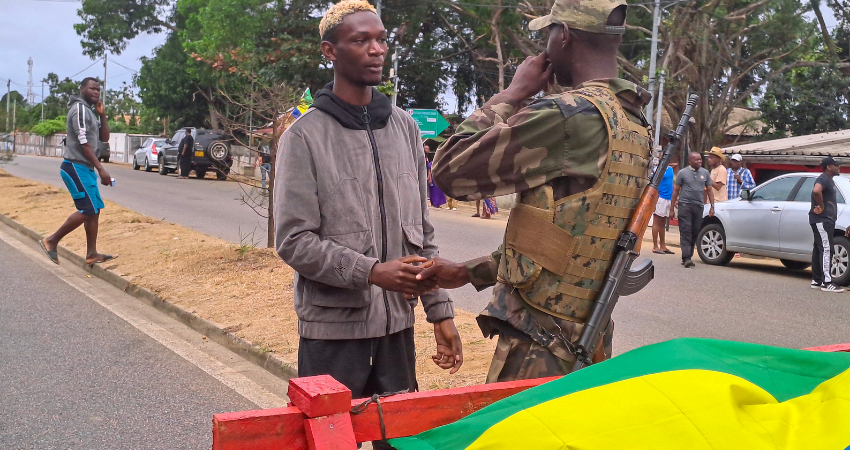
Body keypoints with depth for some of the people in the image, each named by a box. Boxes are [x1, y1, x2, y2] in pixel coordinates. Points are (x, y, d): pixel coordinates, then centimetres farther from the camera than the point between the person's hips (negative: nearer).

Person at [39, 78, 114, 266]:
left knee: (95, 210, 8)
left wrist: (102, 115, 3)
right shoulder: (80, 109, -13)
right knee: (87, 210, -12)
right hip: (76, 167, -10)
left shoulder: (90, 111, 17)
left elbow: (104, 138, 15)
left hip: (85, 168, 10)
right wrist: (101, 169, -23)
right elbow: (84, 143, -20)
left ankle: (91, 253, 11)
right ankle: (51, 241, -1)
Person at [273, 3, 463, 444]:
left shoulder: (405, 127, 8)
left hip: (397, 323, 4)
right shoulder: (305, 136, -7)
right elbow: (294, 240, -12)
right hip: (333, 328, -4)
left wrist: (440, 311, 7)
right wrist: (372, 272, -22)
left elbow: (422, 230, 10)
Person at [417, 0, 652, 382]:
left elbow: (450, 170, -11)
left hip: (538, 351, -9)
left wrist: (511, 94, -1)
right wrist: (469, 272, 15)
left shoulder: (566, 116, -20)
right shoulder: (636, 128, 9)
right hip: (590, 340, 9)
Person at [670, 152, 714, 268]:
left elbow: (709, 190, 14)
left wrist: (712, 206, 4)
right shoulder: (682, 173, 3)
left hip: (699, 206, 4)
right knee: (685, 232, -9)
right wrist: (672, 209, 0)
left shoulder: (705, 173, 11)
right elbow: (676, 191, 4)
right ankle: (686, 258, -14)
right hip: (685, 205, -4)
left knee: (695, 233, 5)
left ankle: (688, 257, 14)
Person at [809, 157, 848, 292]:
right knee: (826, 249, -12)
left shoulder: (829, 180, 20)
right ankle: (826, 283, -14)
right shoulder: (823, 179, -13)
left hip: (825, 220, 10)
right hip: (821, 220, -10)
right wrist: (821, 207, -25)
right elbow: (816, 191, -35)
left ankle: (816, 281, 16)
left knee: (819, 250, 11)